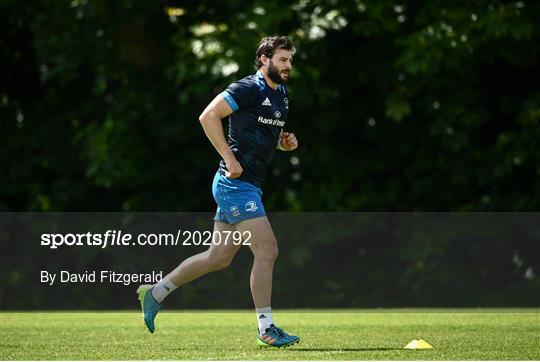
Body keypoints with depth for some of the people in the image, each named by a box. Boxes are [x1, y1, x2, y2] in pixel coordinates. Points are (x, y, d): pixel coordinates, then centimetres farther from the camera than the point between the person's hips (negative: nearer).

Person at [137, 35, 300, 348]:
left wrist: (286, 142, 7)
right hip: (236, 183, -10)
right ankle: (266, 328, -7)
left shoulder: (281, 96, 17)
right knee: (267, 249, -12)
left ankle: (156, 291, 21)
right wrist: (230, 158, -20)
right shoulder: (249, 88, -12)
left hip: (247, 186, 10)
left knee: (220, 257, 11)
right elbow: (208, 116, -17)